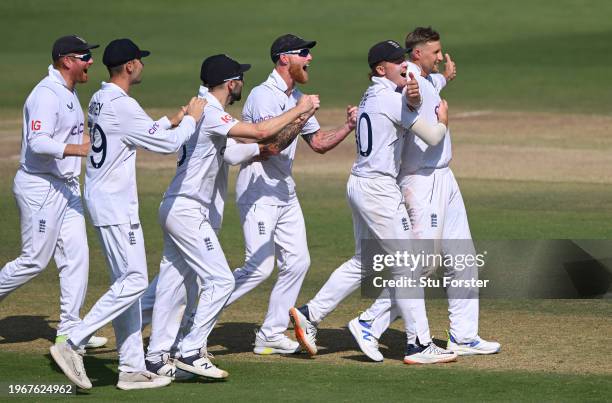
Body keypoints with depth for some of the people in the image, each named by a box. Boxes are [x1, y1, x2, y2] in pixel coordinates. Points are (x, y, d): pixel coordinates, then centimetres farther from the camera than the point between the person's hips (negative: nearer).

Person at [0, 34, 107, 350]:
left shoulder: (69, 92, 13)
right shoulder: (47, 94, -19)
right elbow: (37, 142, -29)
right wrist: (79, 149, -39)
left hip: (66, 187, 9)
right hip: (40, 186, -9)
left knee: (76, 255, 4)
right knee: (35, 261, -4)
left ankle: (69, 331, 6)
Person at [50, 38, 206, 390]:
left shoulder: (99, 100, 12)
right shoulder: (123, 106, -18)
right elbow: (168, 144, -15)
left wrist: (172, 121, 20)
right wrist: (192, 118, 1)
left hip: (101, 199, 10)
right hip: (116, 205, -10)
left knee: (126, 282, 11)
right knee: (134, 281, -10)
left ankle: (132, 369, 11)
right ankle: (72, 345, -13)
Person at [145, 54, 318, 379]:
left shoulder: (204, 110, 15)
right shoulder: (209, 114, -17)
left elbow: (246, 137, 18)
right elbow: (259, 132, -25)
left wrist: (296, 120, 12)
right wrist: (299, 110, -13)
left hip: (176, 209, 10)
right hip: (187, 210, -10)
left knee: (173, 282, 10)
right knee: (220, 280, -9)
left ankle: (157, 357, 12)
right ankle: (190, 352, -9)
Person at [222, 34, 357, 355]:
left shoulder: (296, 98, 13)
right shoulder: (263, 96, -16)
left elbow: (319, 143, 16)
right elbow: (273, 144, -26)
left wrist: (349, 125, 3)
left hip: (285, 190, 9)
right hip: (258, 189, -9)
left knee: (297, 262, 4)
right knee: (260, 267, -14)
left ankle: (271, 334, 11)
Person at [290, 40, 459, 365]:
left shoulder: (371, 96, 14)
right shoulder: (391, 99, -14)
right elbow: (432, 137, -13)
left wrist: (411, 99, -11)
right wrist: (442, 119, 7)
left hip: (359, 185, 9)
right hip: (379, 189, -9)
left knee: (362, 262, 17)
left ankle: (309, 314, 14)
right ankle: (419, 345, -2)